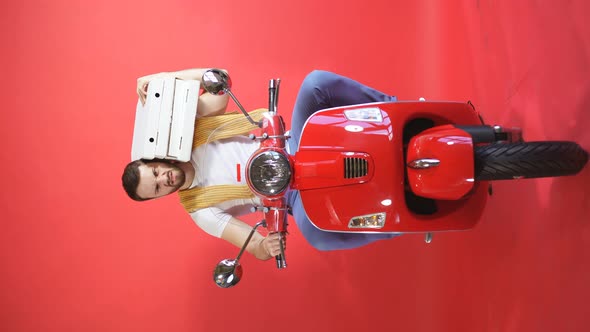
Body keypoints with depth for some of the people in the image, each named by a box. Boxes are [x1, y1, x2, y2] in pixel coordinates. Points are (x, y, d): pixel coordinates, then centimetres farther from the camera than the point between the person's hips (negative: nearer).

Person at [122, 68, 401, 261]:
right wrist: (263, 247, -39)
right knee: (317, 236, -41)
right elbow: (254, 246, -12)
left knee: (316, 81, -24)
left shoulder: (191, 137, 1)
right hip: (292, 193, -3)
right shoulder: (200, 211, -5)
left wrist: (162, 78, -14)